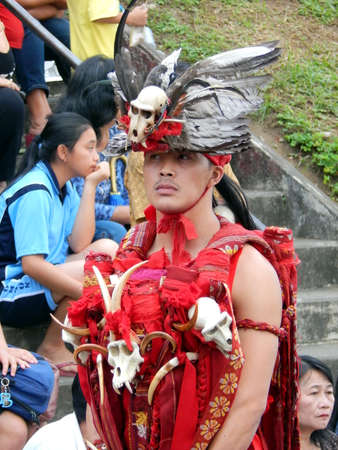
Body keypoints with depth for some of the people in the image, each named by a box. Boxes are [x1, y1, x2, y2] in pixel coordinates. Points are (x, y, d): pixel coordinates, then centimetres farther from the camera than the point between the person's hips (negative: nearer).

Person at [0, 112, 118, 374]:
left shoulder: (63, 187, 11)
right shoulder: (35, 192, -19)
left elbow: (79, 244, 0)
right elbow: (32, 264, -25)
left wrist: (90, 187, -2)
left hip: (36, 281, 10)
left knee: (107, 248, -1)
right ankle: (51, 348, -8)